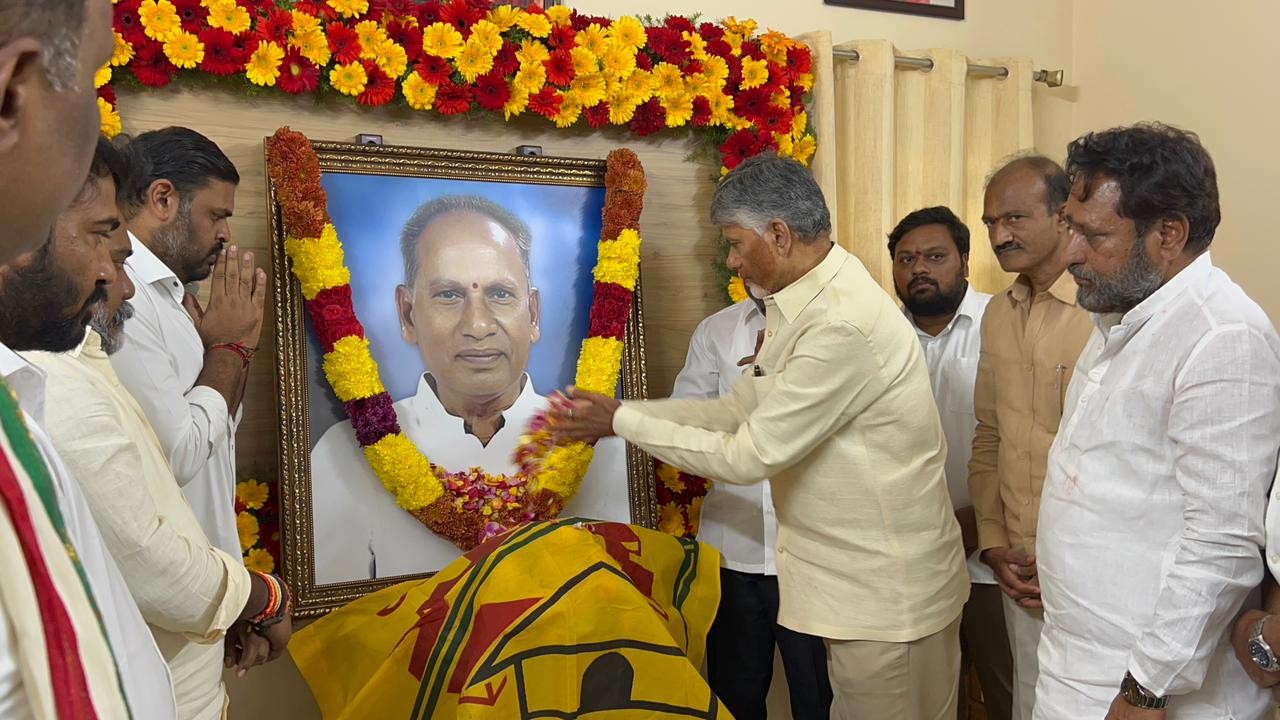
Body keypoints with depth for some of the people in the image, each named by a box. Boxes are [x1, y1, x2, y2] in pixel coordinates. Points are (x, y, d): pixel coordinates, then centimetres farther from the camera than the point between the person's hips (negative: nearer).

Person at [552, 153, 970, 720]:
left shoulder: (840, 326, -28)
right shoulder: (801, 304, 5)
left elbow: (750, 456, -24)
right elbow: (740, 409, 8)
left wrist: (621, 422, -14)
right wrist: (618, 410, 3)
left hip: (886, 589, -9)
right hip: (857, 573, 9)